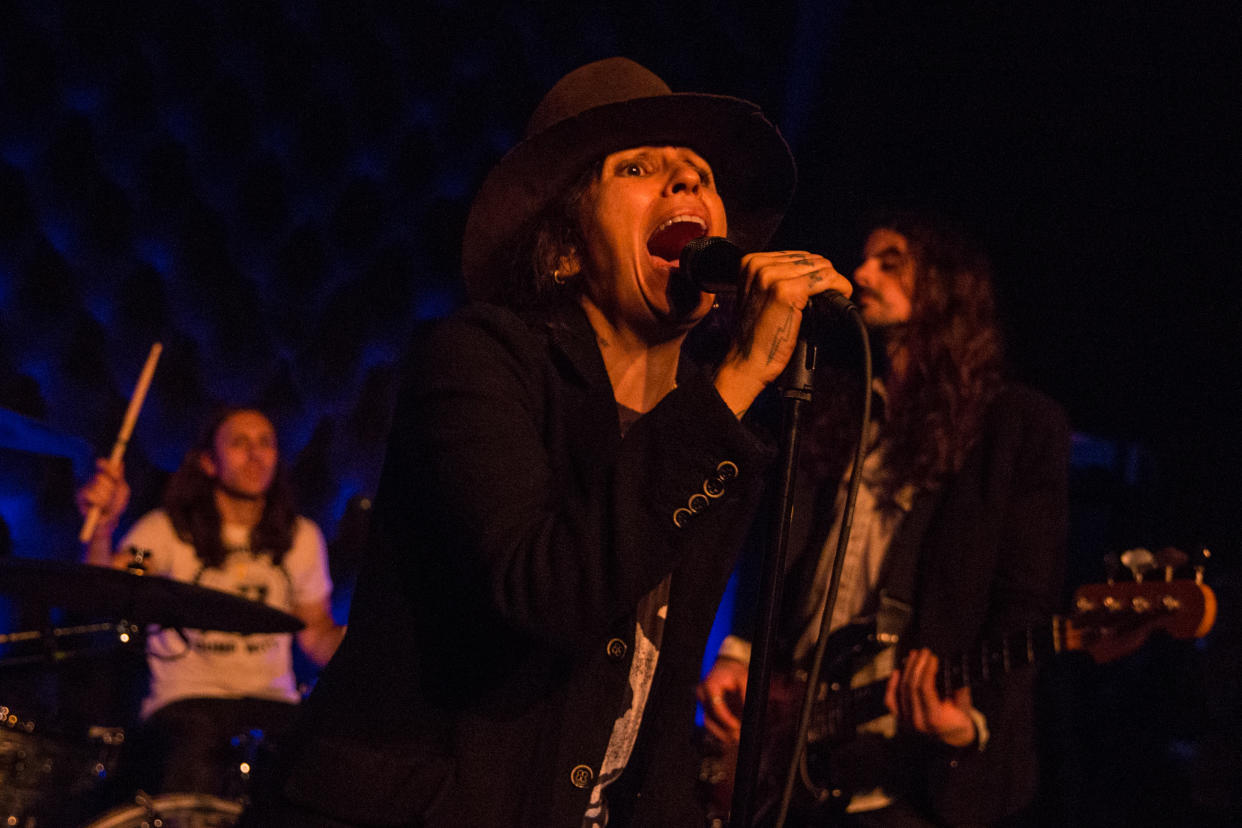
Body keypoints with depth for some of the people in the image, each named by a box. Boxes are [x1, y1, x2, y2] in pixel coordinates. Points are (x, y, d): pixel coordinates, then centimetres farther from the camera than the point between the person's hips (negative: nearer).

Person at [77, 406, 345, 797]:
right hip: (184, 701, -3)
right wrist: (102, 529, -38)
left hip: (272, 704, 3)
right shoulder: (167, 529, 0)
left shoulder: (300, 537, 13)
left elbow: (319, 639, 18)